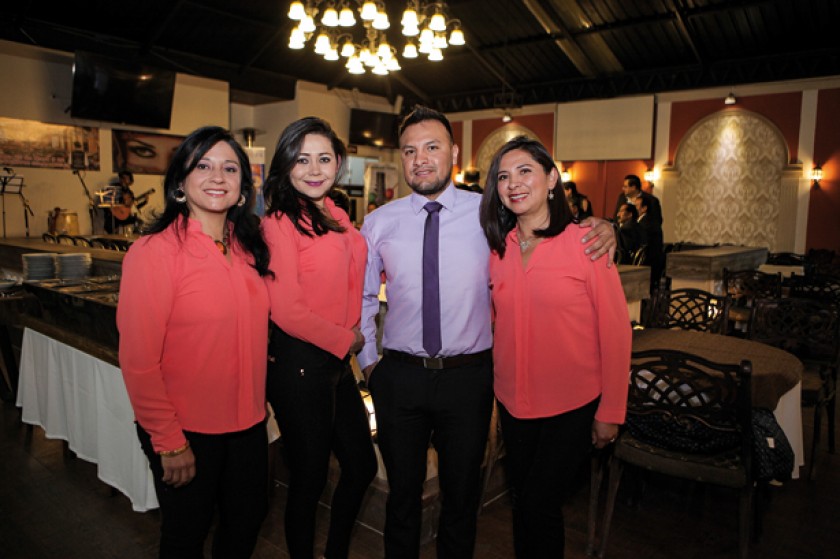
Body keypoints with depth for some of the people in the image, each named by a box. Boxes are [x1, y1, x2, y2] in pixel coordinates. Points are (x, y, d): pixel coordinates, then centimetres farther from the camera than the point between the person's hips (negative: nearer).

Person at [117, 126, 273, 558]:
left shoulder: (247, 249, 3)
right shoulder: (154, 251, -17)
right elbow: (138, 360, -17)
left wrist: (258, 403, 7)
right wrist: (168, 441, -14)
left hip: (248, 424, 6)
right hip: (186, 432, -5)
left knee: (247, 522, 22)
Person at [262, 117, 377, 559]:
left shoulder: (336, 218, 8)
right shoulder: (280, 222, -14)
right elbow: (287, 311, -18)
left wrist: (352, 336, 4)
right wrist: (346, 339, -8)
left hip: (336, 360, 8)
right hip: (299, 363, -8)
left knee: (362, 465, 19)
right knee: (310, 476, 10)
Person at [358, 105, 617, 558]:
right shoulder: (380, 223, 0)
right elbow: (362, 297, 9)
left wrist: (600, 231, -12)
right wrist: (368, 360, 6)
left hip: (469, 375, -1)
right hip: (399, 376, 1)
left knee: (462, 494, 18)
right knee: (402, 492, 20)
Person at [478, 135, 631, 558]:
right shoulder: (497, 249, 2)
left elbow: (615, 331, -10)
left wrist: (611, 413, -9)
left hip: (573, 409, -4)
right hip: (513, 405, 5)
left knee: (537, 507, 0)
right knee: (522, 502, 18)